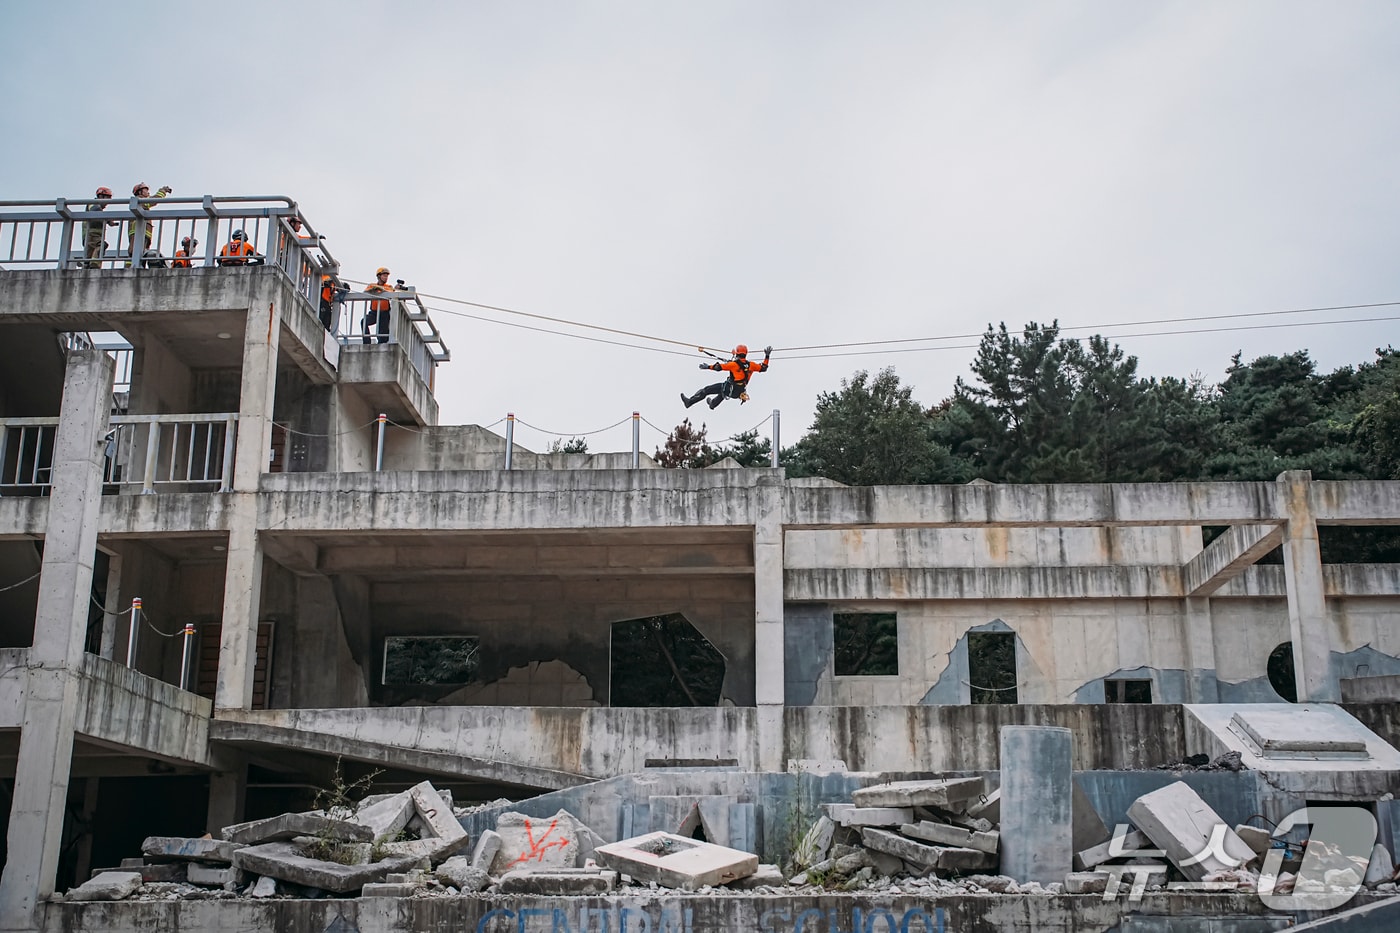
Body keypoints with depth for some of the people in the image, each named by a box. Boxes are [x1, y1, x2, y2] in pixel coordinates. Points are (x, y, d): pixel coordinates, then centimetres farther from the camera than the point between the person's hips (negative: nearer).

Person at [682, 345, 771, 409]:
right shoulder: (750, 365, -1)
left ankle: (690, 401, 1)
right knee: (723, 391, 41)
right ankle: (713, 404, 59)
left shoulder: (734, 364, -15)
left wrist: (707, 366, -1)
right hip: (740, 392, 7)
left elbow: (719, 367, -14)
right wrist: (767, 356, 20)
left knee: (706, 390, 2)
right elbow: (763, 368, 12)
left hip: (730, 389, -7)